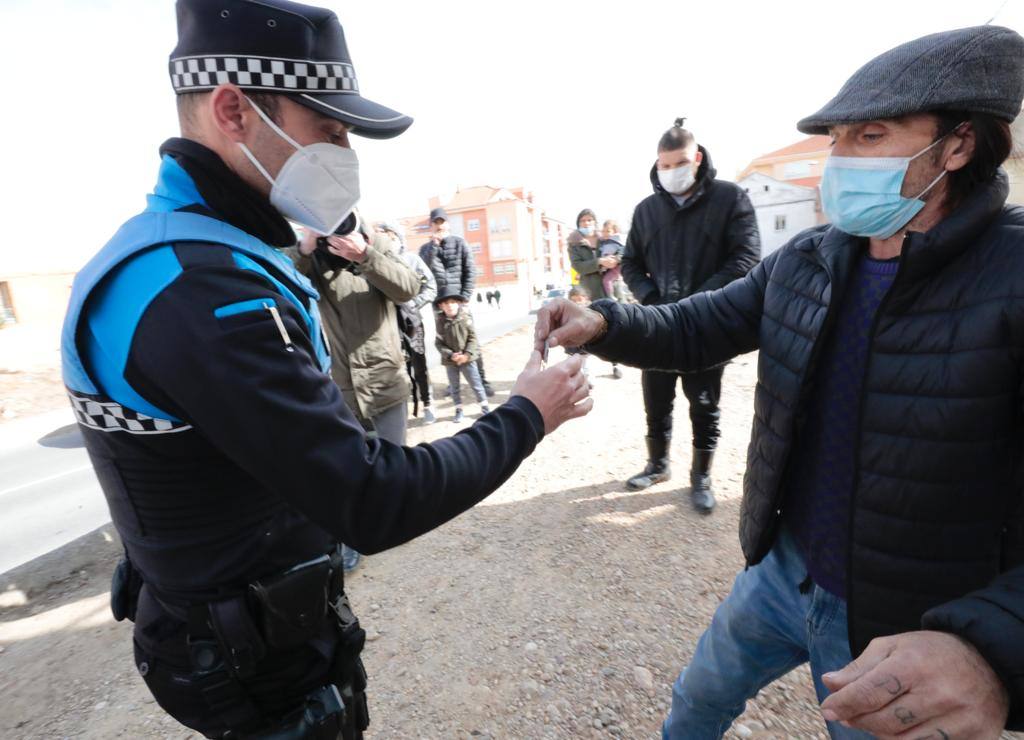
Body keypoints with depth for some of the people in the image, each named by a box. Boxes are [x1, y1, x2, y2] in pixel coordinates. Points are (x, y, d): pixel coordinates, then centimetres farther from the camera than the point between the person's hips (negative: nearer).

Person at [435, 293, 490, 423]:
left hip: (467, 359, -2)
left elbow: (473, 338, -7)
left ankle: (484, 407, 23)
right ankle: (459, 410, 27)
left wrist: (467, 354, -16)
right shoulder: (441, 323, -7)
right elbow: (439, 343, -6)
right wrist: (450, 355, -19)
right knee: (454, 387, 13)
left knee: (476, 384, 7)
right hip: (450, 361, 2)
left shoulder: (466, 319, -9)